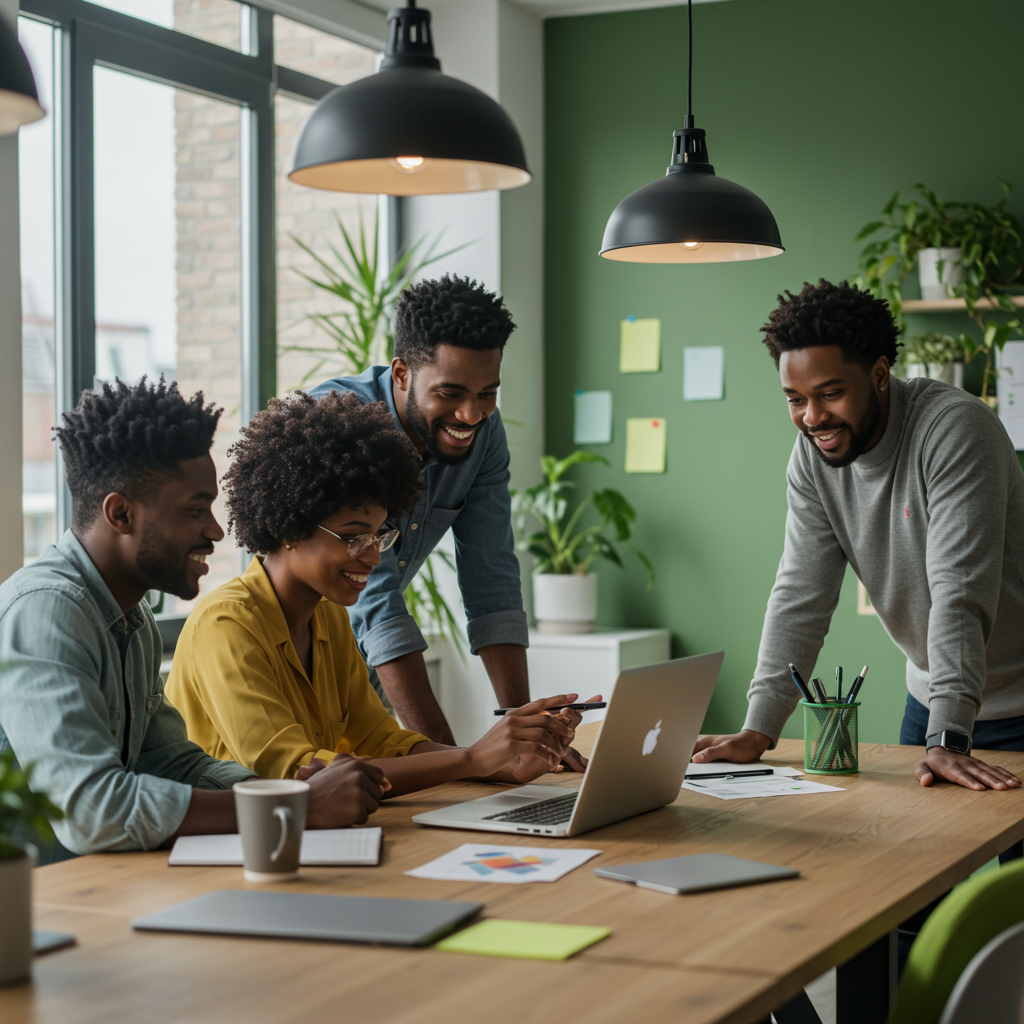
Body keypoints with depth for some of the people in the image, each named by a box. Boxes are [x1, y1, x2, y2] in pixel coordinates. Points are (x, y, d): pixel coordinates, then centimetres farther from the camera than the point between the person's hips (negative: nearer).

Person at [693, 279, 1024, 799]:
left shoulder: (954, 429, -24)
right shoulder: (812, 453, -6)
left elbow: (959, 593, -31)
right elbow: (802, 592, -8)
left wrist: (948, 740, -37)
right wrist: (757, 731, -16)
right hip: (930, 695, 5)